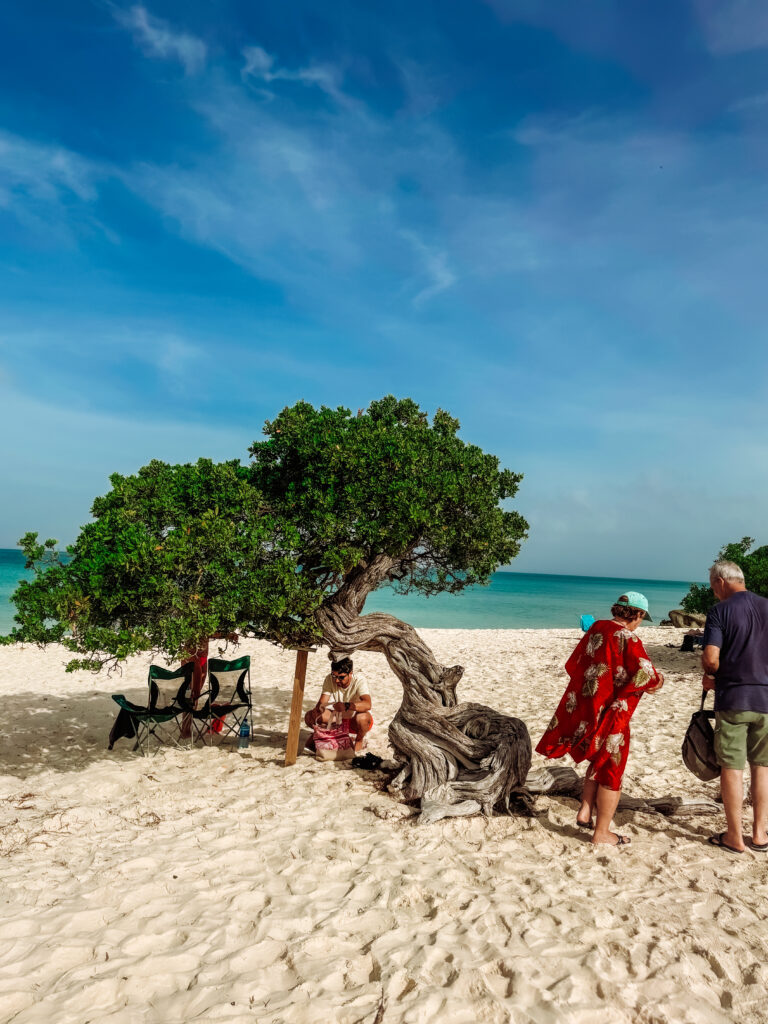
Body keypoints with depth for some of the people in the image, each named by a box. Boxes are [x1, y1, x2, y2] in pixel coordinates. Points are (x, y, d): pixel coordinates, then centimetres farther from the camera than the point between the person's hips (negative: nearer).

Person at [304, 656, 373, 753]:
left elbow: (367, 704, -42)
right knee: (309, 716, -19)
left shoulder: (359, 681, -25)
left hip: (354, 720, -3)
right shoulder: (329, 679, -13)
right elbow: (322, 702, -20)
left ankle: (360, 740, -8)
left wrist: (346, 706, -58)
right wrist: (317, 708, -45)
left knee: (363, 718, -39)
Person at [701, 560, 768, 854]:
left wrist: (711, 676, 4)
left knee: (732, 767, 5)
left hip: (732, 698, -4)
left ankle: (734, 837, 13)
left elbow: (710, 657, -17)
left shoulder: (720, 611, -9)